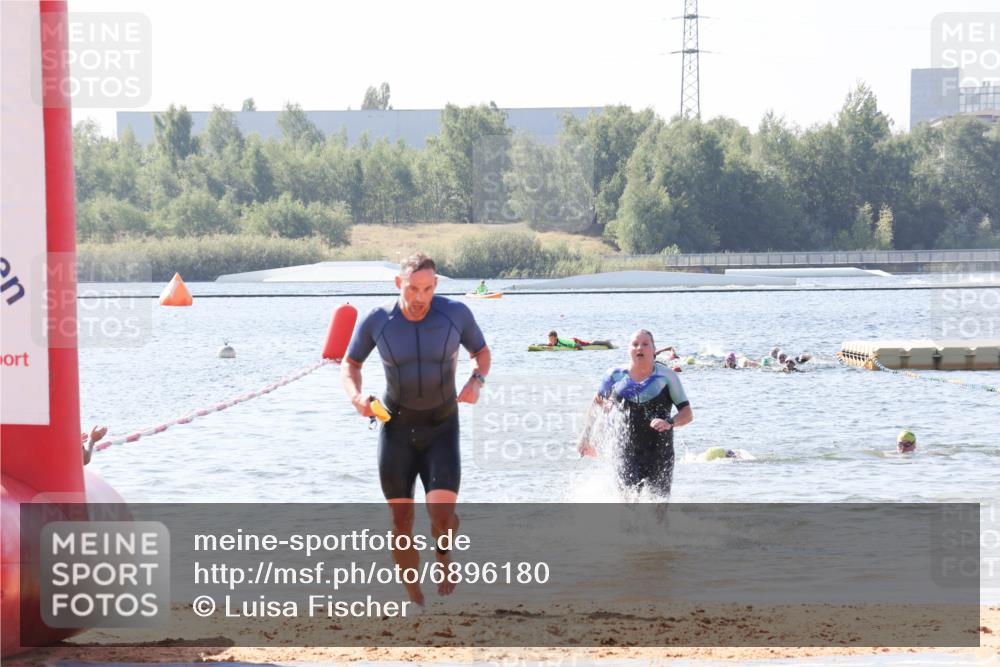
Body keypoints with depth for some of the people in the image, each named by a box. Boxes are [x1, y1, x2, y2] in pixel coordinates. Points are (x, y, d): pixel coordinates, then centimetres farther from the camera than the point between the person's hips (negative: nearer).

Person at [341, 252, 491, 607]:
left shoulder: (455, 313, -11)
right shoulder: (377, 320, -10)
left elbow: (481, 352, 7)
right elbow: (349, 365, 5)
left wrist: (476, 381, -14)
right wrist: (356, 396, -15)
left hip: (441, 429, -1)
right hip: (396, 428, 1)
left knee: (442, 514, -19)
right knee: (401, 519, 1)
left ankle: (443, 554, 17)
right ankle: (416, 602, 18)